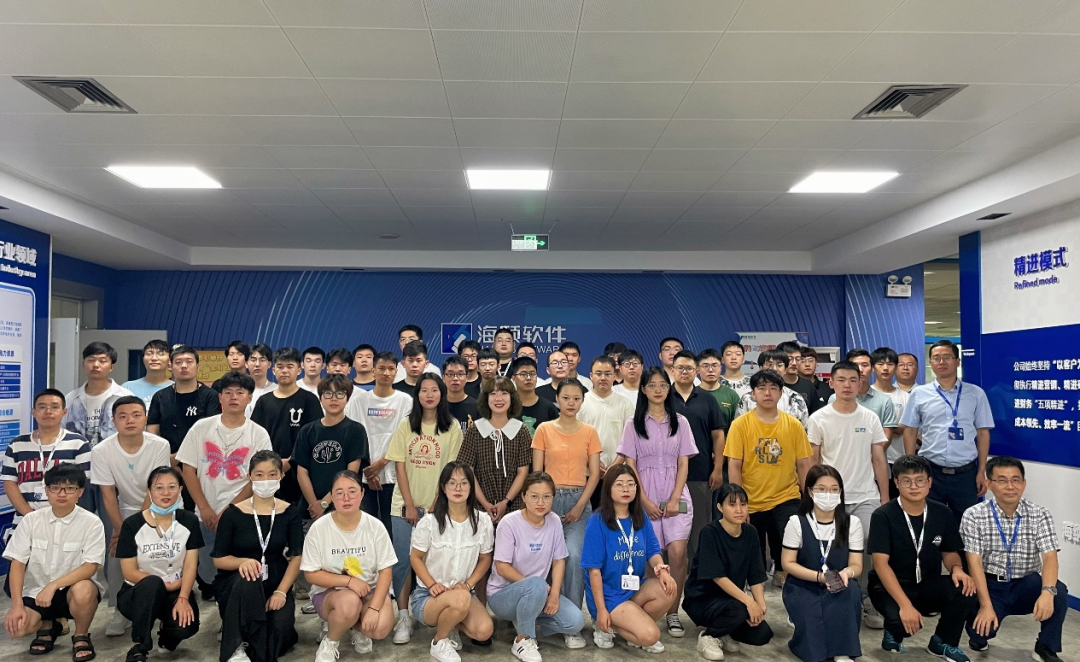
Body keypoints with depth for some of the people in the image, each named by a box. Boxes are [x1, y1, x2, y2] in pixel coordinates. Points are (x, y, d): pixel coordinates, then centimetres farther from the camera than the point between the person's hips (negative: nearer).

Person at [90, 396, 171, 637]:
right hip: (125, 509, 2)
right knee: (117, 553, -14)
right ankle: (122, 610, 5)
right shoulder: (102, 451, -19)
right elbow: (108, 495, -12)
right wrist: (120, 529, -15)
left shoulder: (160, 446, -24)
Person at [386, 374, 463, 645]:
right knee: (403, 560, -2)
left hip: (437, 505, -1)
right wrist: (409, 505, -7)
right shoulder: (406, 426, 2)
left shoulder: (452, 427, -1)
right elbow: (400, 467, 0)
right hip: (405, 504, 1)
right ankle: (403, 617, 6)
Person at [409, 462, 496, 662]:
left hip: (463, 592, 3)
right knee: (460, 599, -37)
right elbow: (415, 558, -2)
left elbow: (485, 559, 5)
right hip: (428, 595, -3)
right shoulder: (429, 521, -12)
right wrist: (432, 585, -17)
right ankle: (439, 643, -5)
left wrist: (468, 584, -11)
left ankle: (450, 625, 10)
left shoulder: (482, 521, -5)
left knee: (484, 631, -24)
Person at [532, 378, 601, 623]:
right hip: (550, 498, 0)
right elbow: (536, 471, 3)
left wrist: (580, 506, -6)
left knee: (575, 555, -17)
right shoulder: (544, 430, 5)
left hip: (579, 500, 0)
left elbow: (594, 473, 4)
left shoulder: (589, 432, 7)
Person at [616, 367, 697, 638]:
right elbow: (630, 466, 0)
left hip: (676, 497, 1)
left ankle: (673, 612, 2)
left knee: (677, 553, -11)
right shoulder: (634, 424, 4)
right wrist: (645, 501, -9)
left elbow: (683, 464, 4)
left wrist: (675, 499, -8)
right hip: (645, 498, -1)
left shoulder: (680, 422, 8)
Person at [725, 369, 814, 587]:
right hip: (752, 502, 0)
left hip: (786, 498, 1)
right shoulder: (740, 425, -7)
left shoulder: (793, 425, -1)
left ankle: (782, 571, 12)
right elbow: (734, 467, -6)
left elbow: (803, 464, 3)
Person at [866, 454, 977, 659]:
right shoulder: (883, 516, -15)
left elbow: (950, 552, 11)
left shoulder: (943, 513, -2)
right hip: (890, 587, -4)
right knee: (904, 621, -35)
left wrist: (956, 568, -14)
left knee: (965, 588, -25)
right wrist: (905, 605, -30)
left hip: (928, 584, 4)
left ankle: (943, 642, 3)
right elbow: (880, 563, -20)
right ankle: (893, 632, 7)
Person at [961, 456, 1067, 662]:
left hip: (1027, 586, 2)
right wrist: (986, 606, -23)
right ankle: (981, 637, 16)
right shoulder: (974, 516, -10)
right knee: (981, 628, -25)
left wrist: (1047, 591, -35)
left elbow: (1050, 556, -15)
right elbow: (974, 562, -14)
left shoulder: (1040, 515, -4)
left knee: (1058, 591, -28)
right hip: (990, 586, -2)